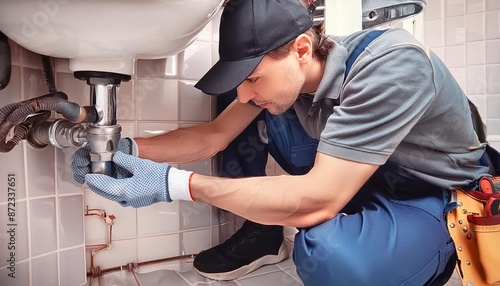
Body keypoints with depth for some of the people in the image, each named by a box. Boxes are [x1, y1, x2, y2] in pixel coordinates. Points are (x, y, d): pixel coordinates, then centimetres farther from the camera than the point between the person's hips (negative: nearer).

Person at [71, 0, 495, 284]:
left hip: (446, 201, -5)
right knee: (268, 114, -11)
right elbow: (213, 136, -5)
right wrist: (128, 149, -16)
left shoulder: (392, 66, -31)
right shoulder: (286, 70, -11)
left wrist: (176, 184, -37)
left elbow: (317, 199, -37)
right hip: (374, 183, 5)